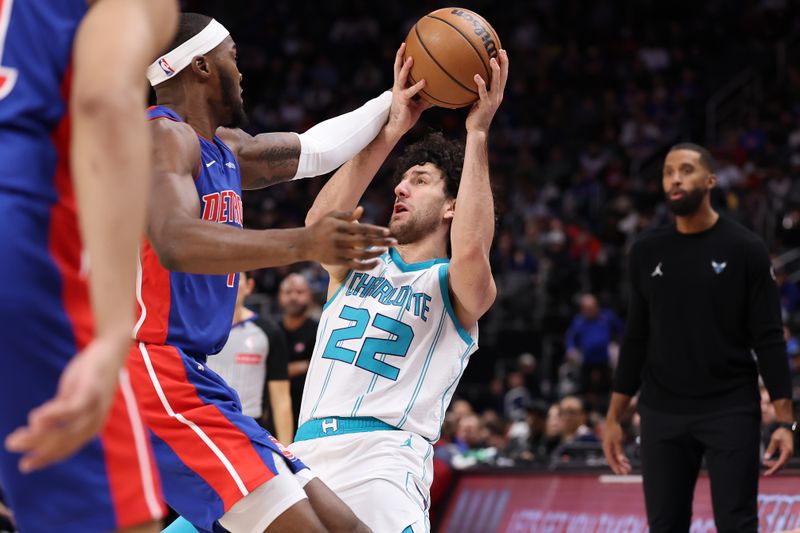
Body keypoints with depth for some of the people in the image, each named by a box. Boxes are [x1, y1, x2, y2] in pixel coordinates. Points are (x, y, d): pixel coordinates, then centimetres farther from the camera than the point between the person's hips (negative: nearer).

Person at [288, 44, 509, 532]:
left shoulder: (458, 290, 7)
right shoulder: (357, 263, 19)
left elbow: (470, 253, -18)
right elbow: (320, 226, -4)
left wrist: (478, 134, -15)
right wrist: (391, 131, -7)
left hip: (384, 458, -5)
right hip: (309, 452, 5)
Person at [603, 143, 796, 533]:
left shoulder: (744, 249, -4)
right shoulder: (647, 251, 6)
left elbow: (769, 339, -5)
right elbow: (636, 339, 12)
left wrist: (784, 421, -11)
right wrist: (614, 417, 9)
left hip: (731, 412, -3)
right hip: (662, 414, 4)